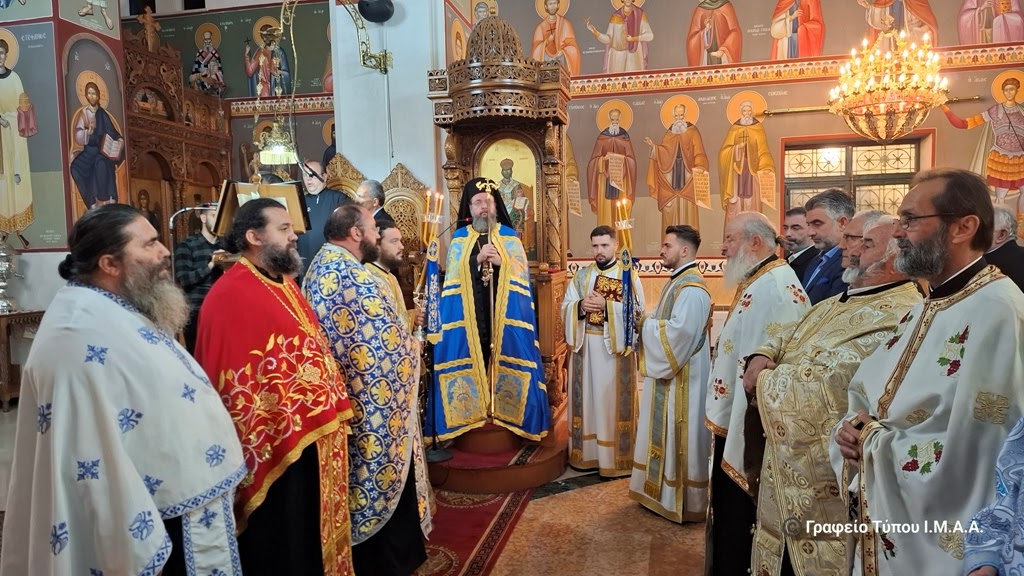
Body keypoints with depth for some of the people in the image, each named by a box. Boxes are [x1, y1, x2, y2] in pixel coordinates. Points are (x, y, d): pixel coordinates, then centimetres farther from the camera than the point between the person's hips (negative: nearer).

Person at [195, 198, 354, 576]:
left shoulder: (285, 284, 10)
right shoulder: (231, 295, -18)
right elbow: (233, 386, -20)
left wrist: (336, 407, 13)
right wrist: (255, 453, -18)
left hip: (314, 435, 9)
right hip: (277, 446, -9)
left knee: (315, 534, 22)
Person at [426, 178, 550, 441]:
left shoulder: (509, 236, 10)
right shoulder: (459, 238, 11)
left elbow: (522, 272, 3)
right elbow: (453, 275, 2)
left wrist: (500, 261, -14)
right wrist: (478, 259, -12)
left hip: (504, 311, 0)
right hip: (468, 313, 0)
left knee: (504, 358, -3)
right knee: (470, 360, -3)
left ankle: (506, 412, 6)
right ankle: (472, 415, 5)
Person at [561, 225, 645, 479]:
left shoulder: (629, 276, -1)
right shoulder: (581, 275, 10)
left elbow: (637, 311, -11)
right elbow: (565, 307, 7)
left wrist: (606, 305, -19)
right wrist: (581, 306, -13)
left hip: (615, 347, -4)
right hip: (585, 346, 4)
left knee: (612, 401, 1)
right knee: (587, 398, 9)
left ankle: (614, 459, 12)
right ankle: (588, 453, 21)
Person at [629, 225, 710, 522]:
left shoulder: (692, 288, -19)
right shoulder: (677, 282, 13)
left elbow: (680, 332, -28)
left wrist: (646, 324, -16)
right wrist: (647, 322, -1)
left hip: (681, 377, -10)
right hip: (666, 372, 10)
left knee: (682, 436, 1)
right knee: (667, 434, 17)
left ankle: (687, 502, 13)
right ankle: (663, 490, 30)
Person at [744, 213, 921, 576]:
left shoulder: (900, 317, -19)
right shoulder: (838, 304, 12)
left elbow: (823, 382, -26)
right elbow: (786, 340, 19)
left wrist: (764, 381, -10)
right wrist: (761, 357, -5)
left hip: (826, 485, -8)